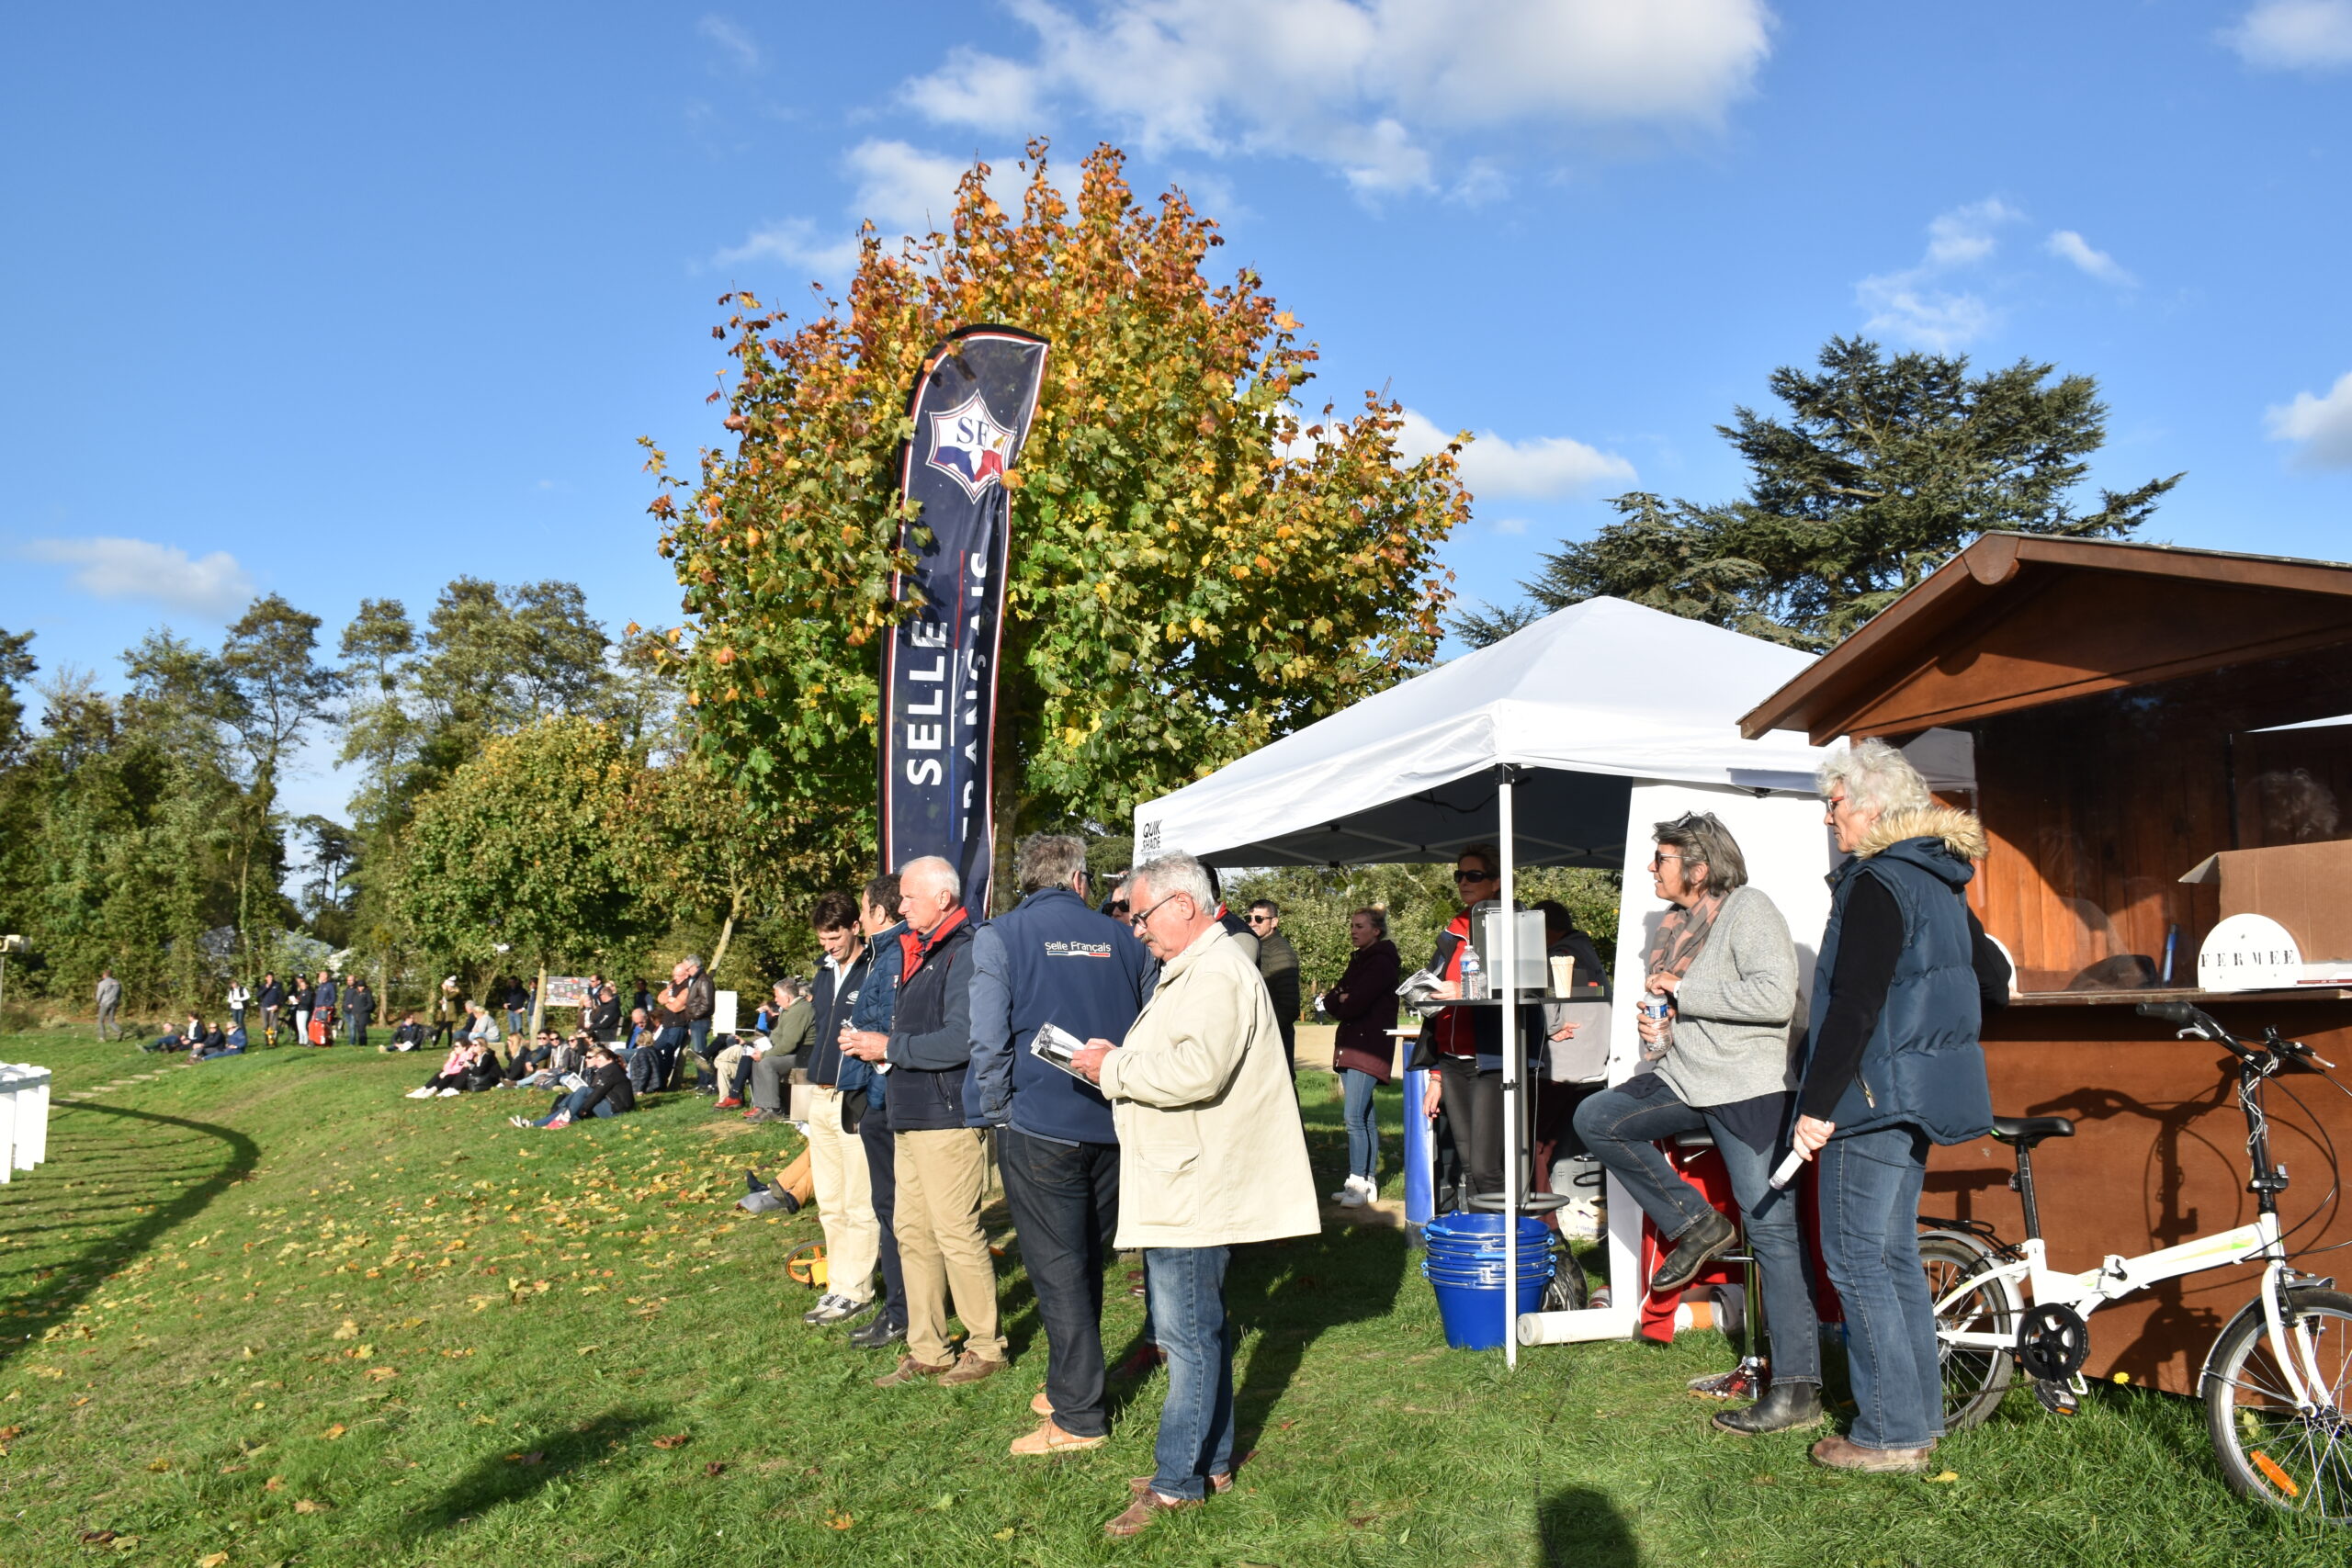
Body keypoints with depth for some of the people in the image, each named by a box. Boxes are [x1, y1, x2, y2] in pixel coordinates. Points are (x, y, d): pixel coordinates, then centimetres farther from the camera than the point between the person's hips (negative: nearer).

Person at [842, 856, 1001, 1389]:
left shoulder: (965, 953, -15)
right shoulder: (918, 953, 17)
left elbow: (960, 1040, -24)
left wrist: (891, 1047, -15)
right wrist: (876, 1043, 4)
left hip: (949, 1118, -10)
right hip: (912, 1118, 10)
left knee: (957, 1233, -2)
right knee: (914, 1234, 12)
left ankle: (986, 1346, 11)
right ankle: (926, 1351, 20)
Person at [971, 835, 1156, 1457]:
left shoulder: (997, 938, -4)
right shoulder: (1123, 939, 7)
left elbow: (988, 1039, -10)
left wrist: (997, 1114, 2)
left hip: (1041, 1126, -4)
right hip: (1116, 1127, 4)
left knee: (1057, 1270, 2)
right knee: (1088, 1262, 17)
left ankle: (1078, 1417, 6)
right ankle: (1071, 1385, 30)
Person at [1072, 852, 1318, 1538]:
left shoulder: (1218, 974, -17)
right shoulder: (1191, 971, 19)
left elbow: (1198, 1069, -28)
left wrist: (1117, 1068, -16)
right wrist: (1121, 1062, 10)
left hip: (1193, 1190, -11)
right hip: (1180, 1185, 11)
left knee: (1189, 1332, -3)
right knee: (1199, 1326, 17)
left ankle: (1177, 1480, 5)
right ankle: (1211, 1461, 27)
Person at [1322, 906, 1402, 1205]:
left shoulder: (1381, 962, -10)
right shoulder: (1358, 960, 20)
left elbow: (1355, 1003, -19)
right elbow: (1331, 1001, 13)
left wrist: (1338, 1002, 1)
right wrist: (1338, 999, -9)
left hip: (1369, 1046, -9)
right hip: (1351, 1045, 9)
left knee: (1355, 1116, -14)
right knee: (1365, 1116, 9)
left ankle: (1358, 1184, -12)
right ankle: (1369, 1182, 12)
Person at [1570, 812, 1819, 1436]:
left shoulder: (1750, 909, -11)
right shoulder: (1675, 923, 13)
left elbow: (1775, 997, -25)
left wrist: (1681, 992, -18)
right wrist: (1657, 1028, 8)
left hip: (1749, 1089, -9)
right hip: (1682, 1081, 9)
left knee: (1772, 1231, -7)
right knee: (1595, 1118, 0)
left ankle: (1798, 1391, -2)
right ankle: (1695, 1225, 7)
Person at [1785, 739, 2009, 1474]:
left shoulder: (1877, 884, -16)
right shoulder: (1940, 883, 13)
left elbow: (1854, 1005, -22)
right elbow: (1993, 983, 20)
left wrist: (1818, 1105, -20)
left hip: (1874, 1093, -10)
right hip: (1921, 1094, 10)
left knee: (1856, 1258, -3)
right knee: (1894, 1254, 16)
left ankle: (1890, 1433, 2)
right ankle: (1919, 1413, 24)